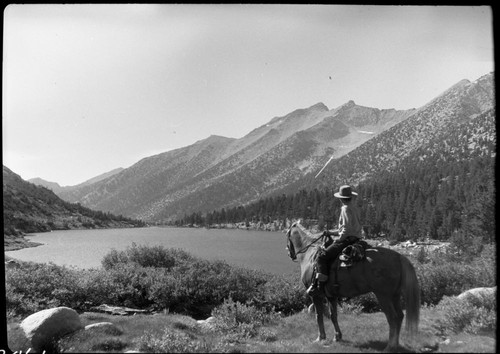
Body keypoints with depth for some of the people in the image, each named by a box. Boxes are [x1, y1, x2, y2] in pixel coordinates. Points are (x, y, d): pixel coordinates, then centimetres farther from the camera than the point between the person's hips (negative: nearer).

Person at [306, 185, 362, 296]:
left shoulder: (346, 209, -12)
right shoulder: (354, 208, 18)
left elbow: (347, 228, -20)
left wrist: (339, 239, -10)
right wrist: (330, 232, 19)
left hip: (348, 239, -11)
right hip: (355, 238, 11)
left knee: (322, 256, -14)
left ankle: (320, 285, -18)